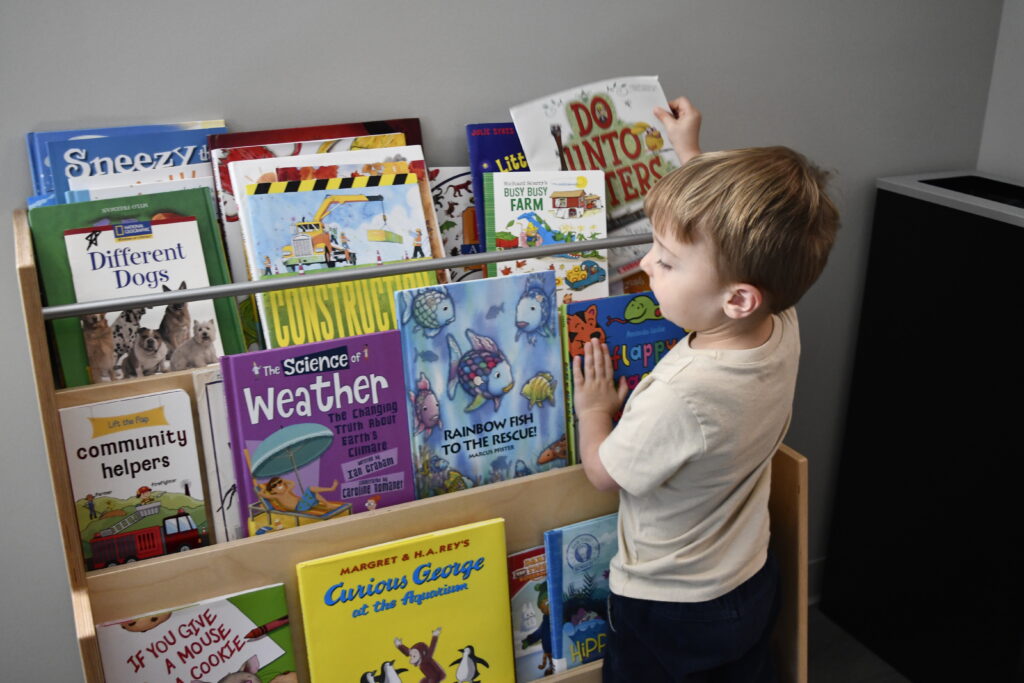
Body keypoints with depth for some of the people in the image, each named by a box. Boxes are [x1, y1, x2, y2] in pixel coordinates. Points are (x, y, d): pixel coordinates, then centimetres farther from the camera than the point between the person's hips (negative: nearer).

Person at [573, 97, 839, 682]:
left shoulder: (681, 398, -39)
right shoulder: (782, 327, -18)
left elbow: (603, 471, -20)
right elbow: (729, 247, 3)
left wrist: (593, 410, 0)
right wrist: (690, 151, 13)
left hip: (669, 611, -6)